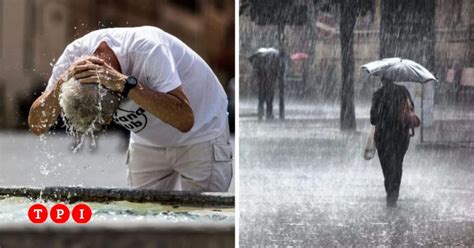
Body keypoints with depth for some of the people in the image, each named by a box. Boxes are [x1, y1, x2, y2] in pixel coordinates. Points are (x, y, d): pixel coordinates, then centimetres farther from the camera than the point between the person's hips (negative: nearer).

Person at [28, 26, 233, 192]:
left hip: (201, 138, -5)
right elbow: (37, 125, -20)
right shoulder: (75, 55, -21)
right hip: (149, 143, 5)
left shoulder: (147, 48, -36)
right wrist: (62, 84, -38)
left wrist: (124, 83, -49)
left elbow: (184, 119, -43)